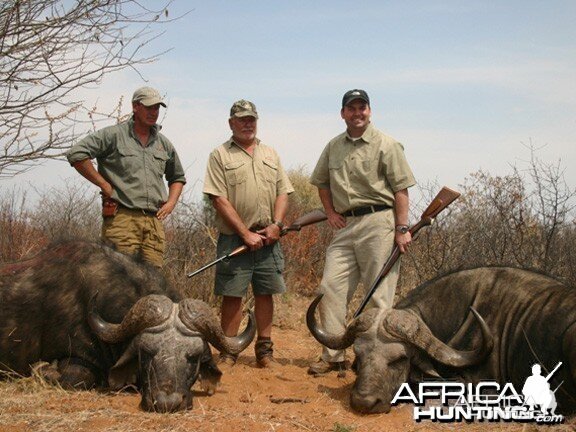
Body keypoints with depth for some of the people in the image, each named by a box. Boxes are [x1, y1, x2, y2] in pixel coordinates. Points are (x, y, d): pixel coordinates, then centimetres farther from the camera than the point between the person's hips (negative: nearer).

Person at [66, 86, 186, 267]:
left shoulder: (164, 143, 19)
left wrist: (171, 202, 15)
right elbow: (76, 154, -9)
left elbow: (178, 177, 34)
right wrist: (104, 185, -8)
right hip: (122, 218, -5)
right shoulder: (114, 134, 1)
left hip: (154, 220, 5)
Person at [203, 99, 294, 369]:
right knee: (232, 295, -1)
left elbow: (283, 192, 13)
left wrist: (276, 225, -4)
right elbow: (219, 200, -7)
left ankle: (265, 350, 16)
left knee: (265, 293, 7)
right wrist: (246, 233, -12)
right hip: (235, 238, -4)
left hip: (268, 238, 4)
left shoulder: (270, 154, 16)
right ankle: (228, 352, 7)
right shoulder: (220, 156, 1)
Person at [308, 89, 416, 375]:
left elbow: (400, 188, -5)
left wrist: (402, 228, -12)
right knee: (330, 287, 1)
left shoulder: (386, 145, 0)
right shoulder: (333, 147, 15)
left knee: (379, 293, -3)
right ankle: (332, 356, 9)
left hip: (377, 223, -5)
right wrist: (330, 212, 13)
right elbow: (321, 181, 27)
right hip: (344, 225, 5)